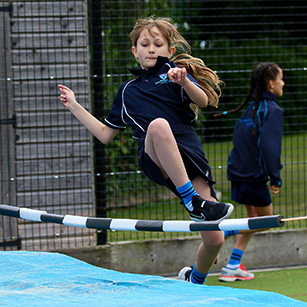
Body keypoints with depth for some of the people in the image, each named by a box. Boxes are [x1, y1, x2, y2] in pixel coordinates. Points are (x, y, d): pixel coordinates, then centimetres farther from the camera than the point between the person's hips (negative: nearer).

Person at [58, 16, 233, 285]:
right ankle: (194, 202, -37)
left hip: (190, 158, 0)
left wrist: (184, 82, -21)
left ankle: (195, 281, 26)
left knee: (214, 239, -8)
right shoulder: (127, 91, 27)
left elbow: (203, 101, -2)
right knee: (158, 124, -38)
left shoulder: (172, 70, 16)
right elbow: (105, 134, 33)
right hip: (154, 159, 0)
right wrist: (74, 106, 32)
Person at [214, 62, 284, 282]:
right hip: (254, 175, -8)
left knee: (254, 218, 19)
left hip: (239, 172, 8)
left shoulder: (252, 108, 14)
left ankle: (233, 267, 14)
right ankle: (220, 232, -4)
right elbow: (269, 145, -22)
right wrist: (275, 177, -21)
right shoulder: (272, 110, -12)